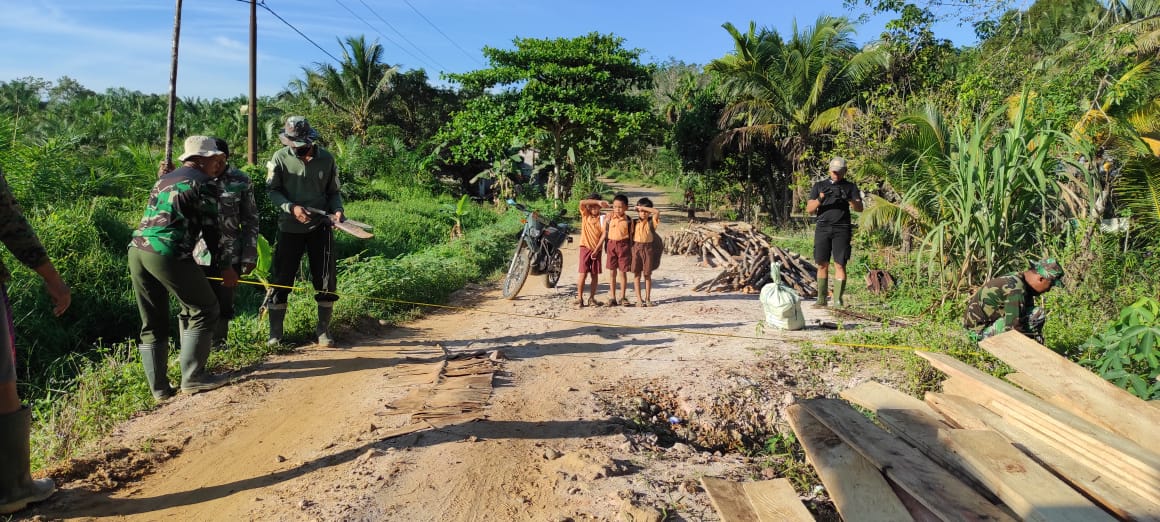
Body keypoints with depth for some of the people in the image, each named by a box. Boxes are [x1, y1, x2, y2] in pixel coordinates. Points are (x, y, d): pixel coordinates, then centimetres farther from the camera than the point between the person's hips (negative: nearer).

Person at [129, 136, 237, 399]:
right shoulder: (204, 184, 0)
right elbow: (212, 230, -1)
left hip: (137, 249, 8)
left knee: (153, 324, 12)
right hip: (167, 253, -8)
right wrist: (225, 266, 6)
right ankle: (192, 377, 2)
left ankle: (159, 388, 16)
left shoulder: (164, 180, 25)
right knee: (204, 310, 4)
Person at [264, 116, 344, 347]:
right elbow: (272, 190, -2)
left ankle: (323, 330, 19)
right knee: (281, 279, 3)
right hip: (289, 227, -1)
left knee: (326, 280, 3)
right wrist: (291, 208, -19)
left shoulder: (326, 158, 1)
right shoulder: (280, 158, -3)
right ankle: (275, 333, 16)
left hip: (320, 226, 1)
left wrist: (337, 209, -12)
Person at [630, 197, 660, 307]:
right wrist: (631, 250, -3)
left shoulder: (651, 221, 1)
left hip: (648, 248, -1)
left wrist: (644, 207, -14)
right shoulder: (634, 223, 6)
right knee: (637, 274, 1)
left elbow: (657, 212, -16)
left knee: (647, 274, 4)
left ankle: (647, 298, 12)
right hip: (636, 248, 1)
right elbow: (631, 236, 5)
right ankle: (639, 299, 6)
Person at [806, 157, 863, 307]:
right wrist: (820, 199, -11)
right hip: (822, 228, 2)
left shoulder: (850, 187, 12)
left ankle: (838, 298, -12)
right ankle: (822, 299, 6)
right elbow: (809, 209, 7)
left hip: (841, 229, -1)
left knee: (840, 264, -9)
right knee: (822, 265, 1)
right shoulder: (819, 186, 15)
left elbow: (859, 208, 0)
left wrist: (849, 199, -19)